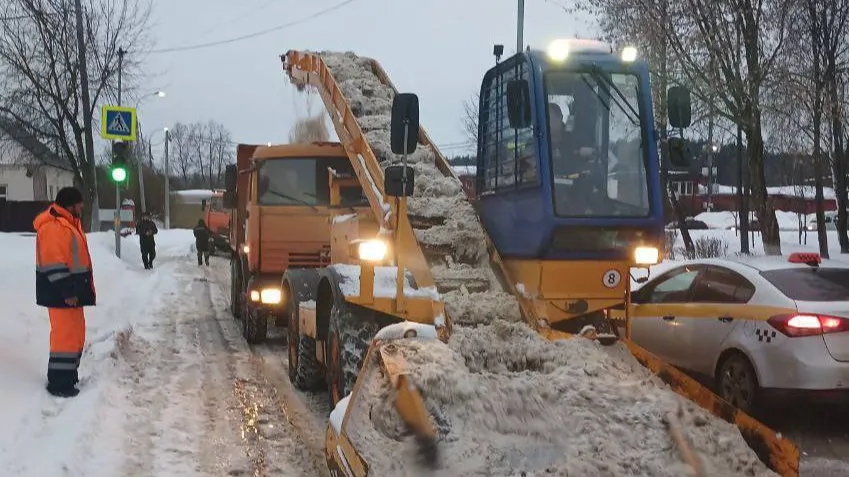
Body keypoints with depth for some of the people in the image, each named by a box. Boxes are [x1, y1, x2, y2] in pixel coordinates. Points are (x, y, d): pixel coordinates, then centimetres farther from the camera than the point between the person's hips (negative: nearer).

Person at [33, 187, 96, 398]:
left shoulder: (67, 224, 17)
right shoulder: (53, 227, -18)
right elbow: (54, 265, -23)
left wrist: (77, 290, 22)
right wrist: (67, 292, -23)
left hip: (71, 290, 11)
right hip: (61, 293, -11)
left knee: (75, 333, 16)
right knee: (65, 335, -8)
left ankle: (68, 375, 26)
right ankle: (58, 383, -3)